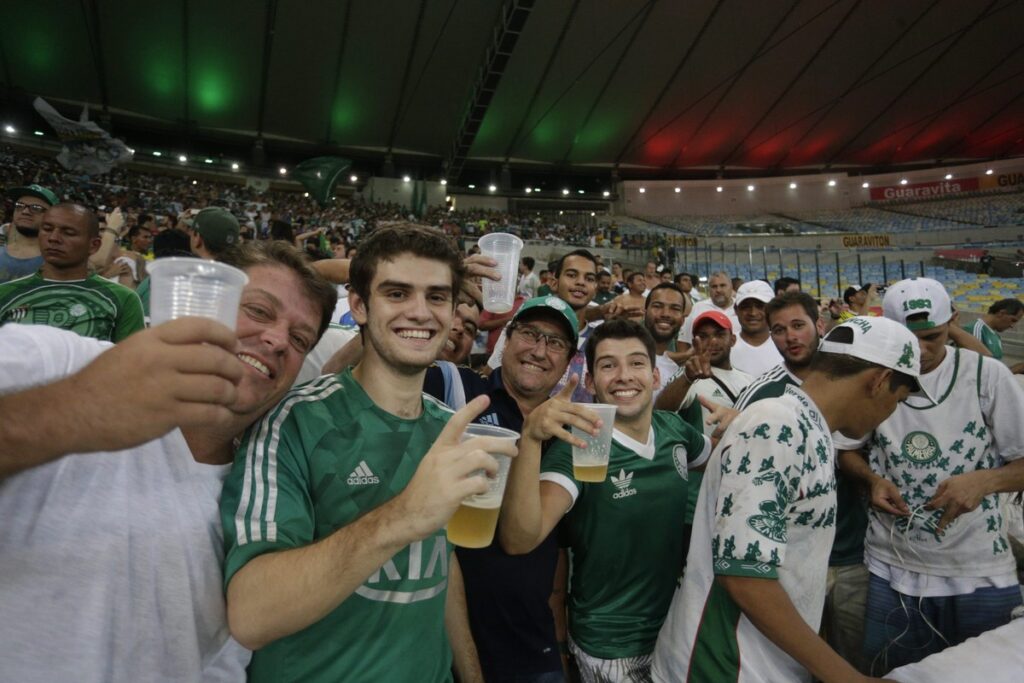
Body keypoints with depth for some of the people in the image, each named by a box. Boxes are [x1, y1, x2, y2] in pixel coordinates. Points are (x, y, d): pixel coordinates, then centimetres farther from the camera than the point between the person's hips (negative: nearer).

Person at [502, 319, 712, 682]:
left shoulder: (674, 429, -7)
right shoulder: (576, 450, -24)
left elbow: (717, 458, 15)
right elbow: (519, 539, -37)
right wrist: (530, 439, -50)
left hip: (677, 625, 5)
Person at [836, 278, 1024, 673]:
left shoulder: (987, 376, -7)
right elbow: (846, 450, 9)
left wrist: (985, 480, -21)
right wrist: (872, 480, -10)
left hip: (980, 571, -1)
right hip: (893, 569, 1)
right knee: (895, 672, 14)